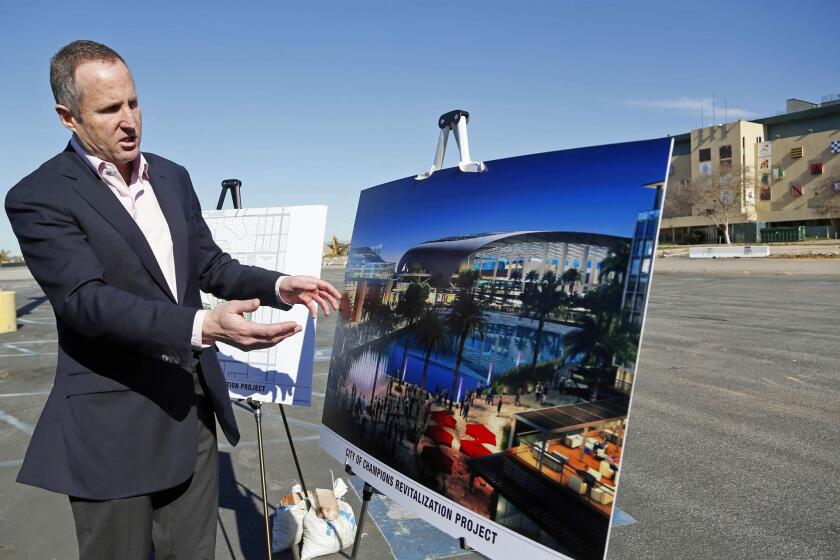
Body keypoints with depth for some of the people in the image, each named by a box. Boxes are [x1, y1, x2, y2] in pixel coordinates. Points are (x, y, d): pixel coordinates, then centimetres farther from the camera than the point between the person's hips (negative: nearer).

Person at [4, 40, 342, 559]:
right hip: (112, 424, -5)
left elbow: (210, 264, 14)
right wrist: (203, 326, -36)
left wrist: (278, 285, -4)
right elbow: (86, 300, -22)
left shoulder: (173, 178, 9)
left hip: (191, 407, 5)